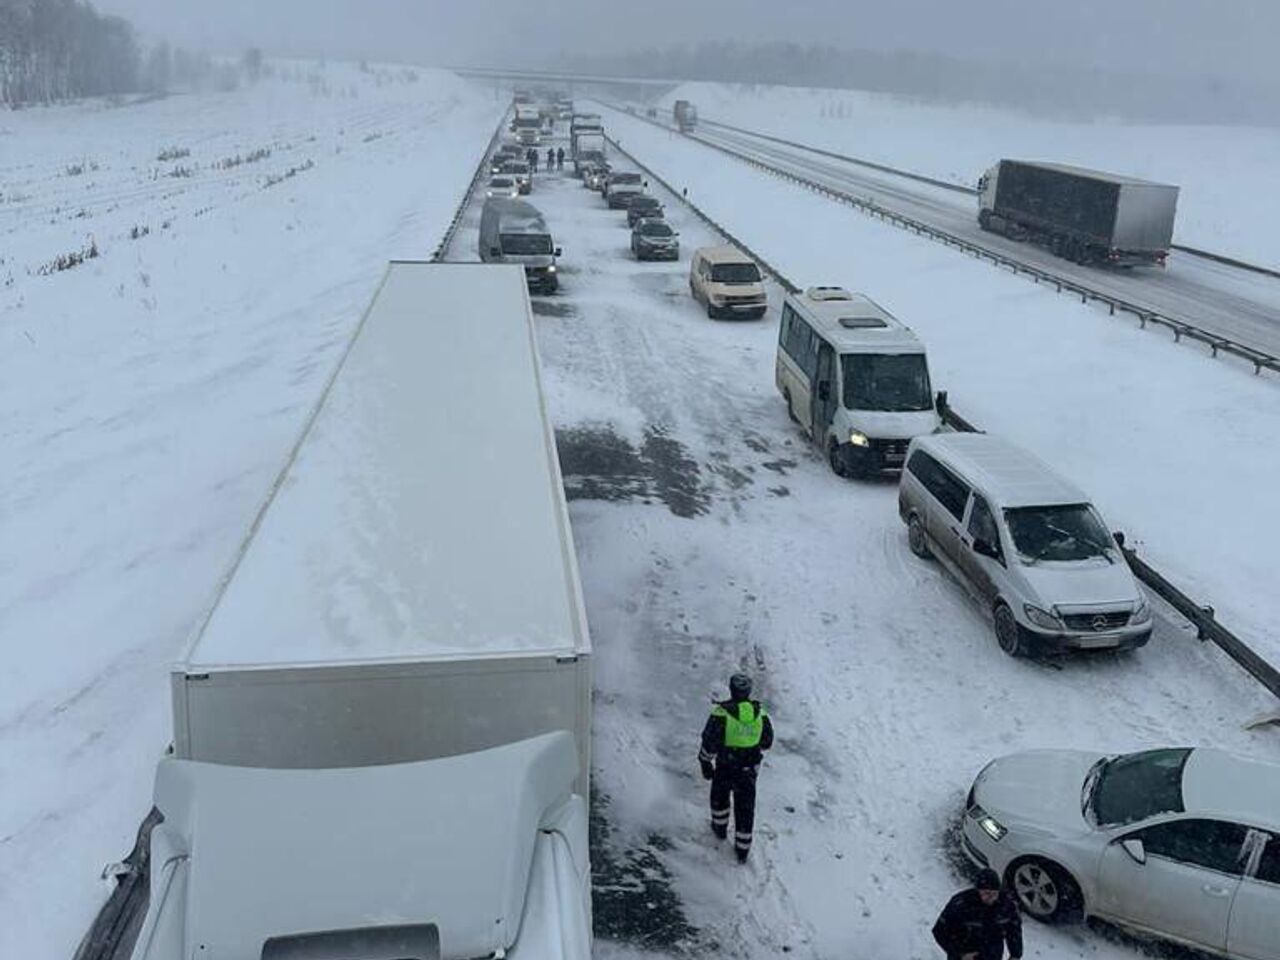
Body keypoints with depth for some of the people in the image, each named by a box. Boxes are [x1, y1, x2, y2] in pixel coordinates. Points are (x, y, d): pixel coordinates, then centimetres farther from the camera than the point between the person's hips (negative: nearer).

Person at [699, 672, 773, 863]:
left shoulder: (721, 713, -21)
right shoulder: (761, 714, -11)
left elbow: (709, 742, -14)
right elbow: (767, 742, 3)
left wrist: (705, 762, 1)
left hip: (725, 768, -2)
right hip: (750, 769, 2)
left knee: (720, 796, 27)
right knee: (745, 808, 15)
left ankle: (720, 827, 48)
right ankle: (742, 849, 21)